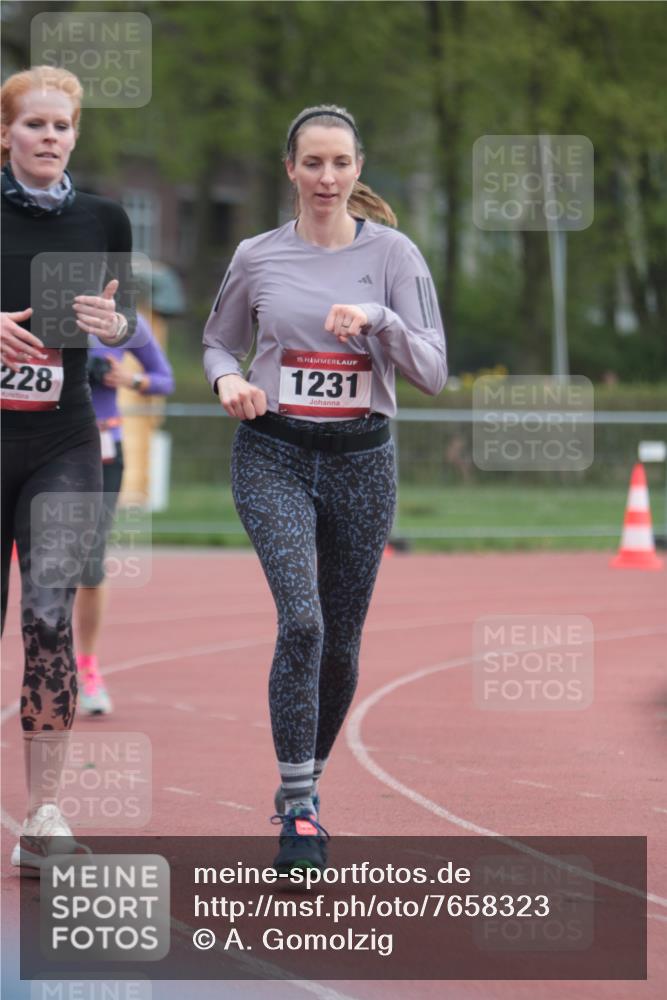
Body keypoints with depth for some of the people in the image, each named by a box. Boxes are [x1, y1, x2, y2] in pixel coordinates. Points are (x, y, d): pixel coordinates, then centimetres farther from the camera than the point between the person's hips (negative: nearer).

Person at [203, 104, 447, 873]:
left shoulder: (392, 254, -1)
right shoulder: (257, 259, 2)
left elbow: (432, 372, -5)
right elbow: (219, 342, 17)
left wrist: (378, 318, -22)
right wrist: (228, 379, -6)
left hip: (360, 462, 1)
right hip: (274, 457, -1)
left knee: (340, 641, 8)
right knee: (300, 620, -20)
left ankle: (305, 781, 31)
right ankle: (298, 810, -16)